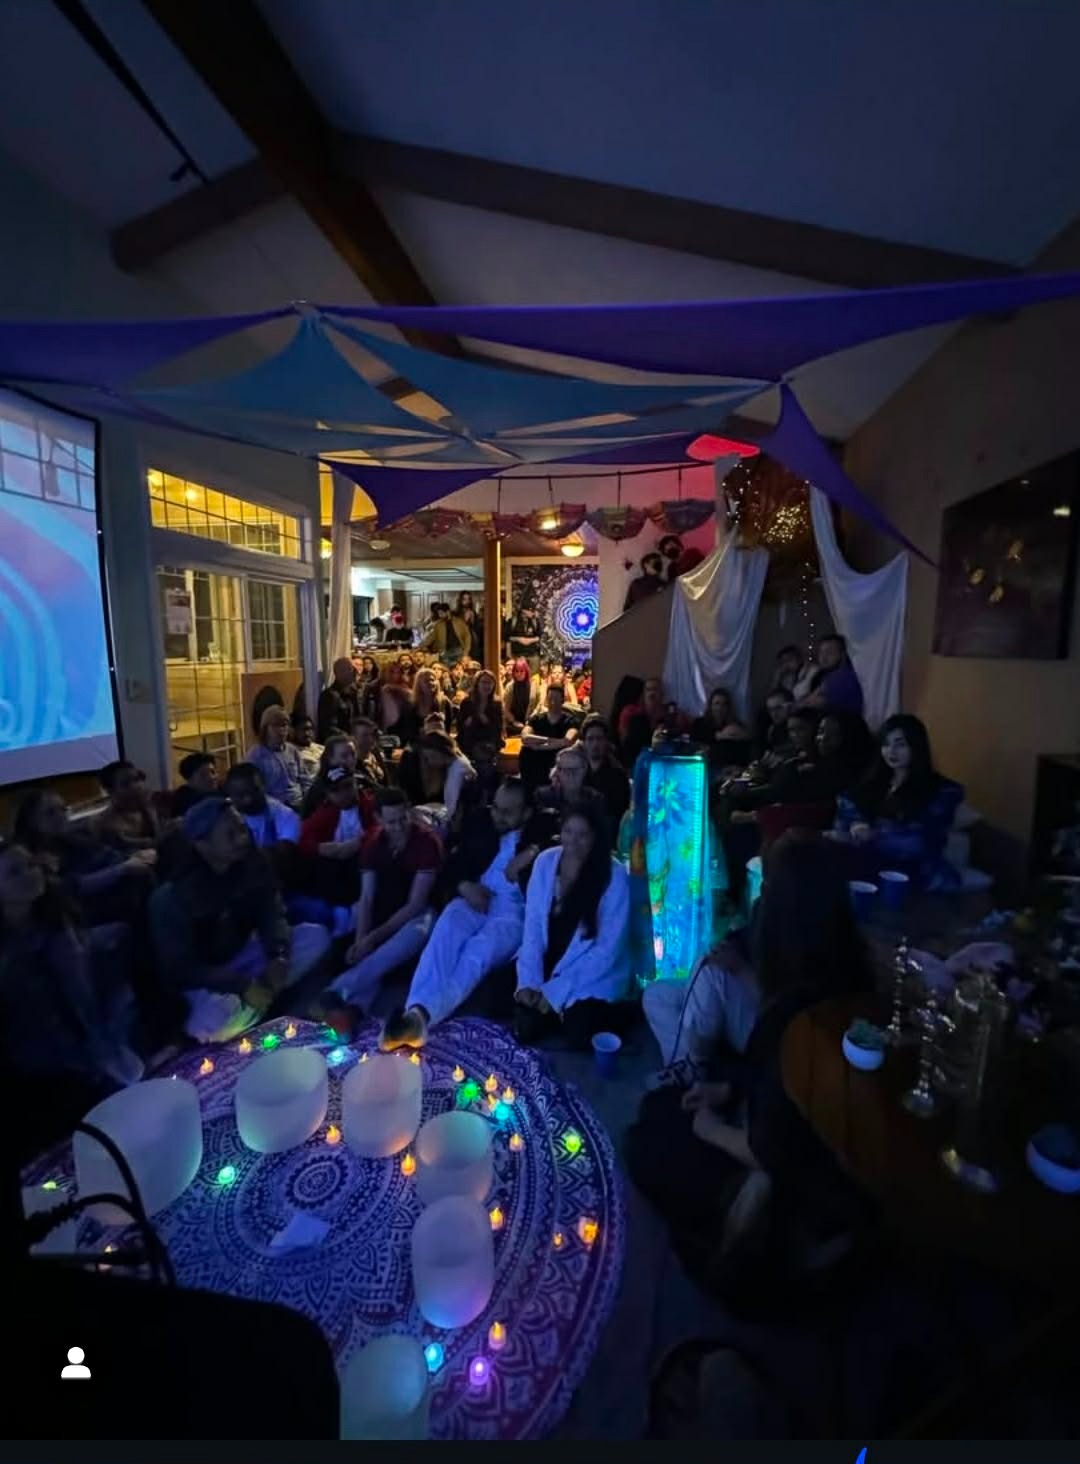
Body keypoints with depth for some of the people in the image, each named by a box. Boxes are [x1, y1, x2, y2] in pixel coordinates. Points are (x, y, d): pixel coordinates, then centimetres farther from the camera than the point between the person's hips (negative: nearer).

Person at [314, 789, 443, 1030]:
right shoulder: (373, 844, -1)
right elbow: (366, 898, -6)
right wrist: (360, 940, -24)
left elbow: (416, 904, -20)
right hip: (384, 915, 5)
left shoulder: (427, 842, -17)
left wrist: (374, 937, -26)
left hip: (417, 915, -4)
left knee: (418, 933, -39)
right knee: (368, 955, -29)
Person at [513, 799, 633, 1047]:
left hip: (594, 976, -3)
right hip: (547, 965, 3)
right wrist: (528, 981, -12)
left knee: (578, 1035, -20)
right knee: (525, 1029, -11)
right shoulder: (545, 861, -6)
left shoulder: (614, 876, -17)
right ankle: (561, 1011, 18)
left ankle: (607, 1011, 11)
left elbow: (608, 948, -16)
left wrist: (557, 991, -17)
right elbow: (532, 925, -2)